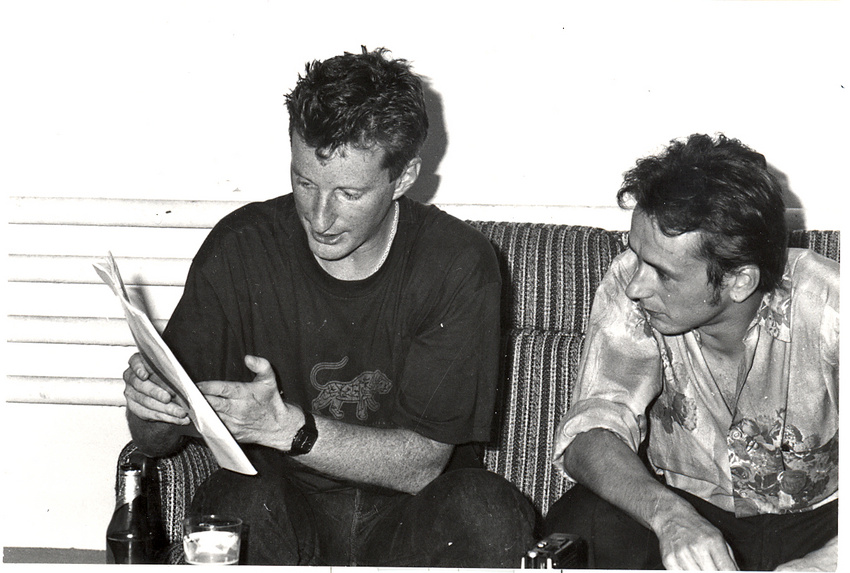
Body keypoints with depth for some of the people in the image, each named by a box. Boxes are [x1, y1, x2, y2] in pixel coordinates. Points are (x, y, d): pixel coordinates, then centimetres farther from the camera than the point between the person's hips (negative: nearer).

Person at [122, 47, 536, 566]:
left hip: (406, 518, 0)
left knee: (488, 509, -32)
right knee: (244, 504, -34)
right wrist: (151, 404, -26)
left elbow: (421, 464, -14)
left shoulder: (458, 264, -11)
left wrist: (286, 426, -29)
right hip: (288, 509, 0)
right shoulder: (240, 248, -6)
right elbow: (155, 441, -1)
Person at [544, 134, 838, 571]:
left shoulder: (827, 310, -21)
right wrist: (669, 515, -40)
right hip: (684, 506, 2)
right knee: (582, 527, -28)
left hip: (815, 522, -1)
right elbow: (590, 431, -21)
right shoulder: (628, 288, -14)